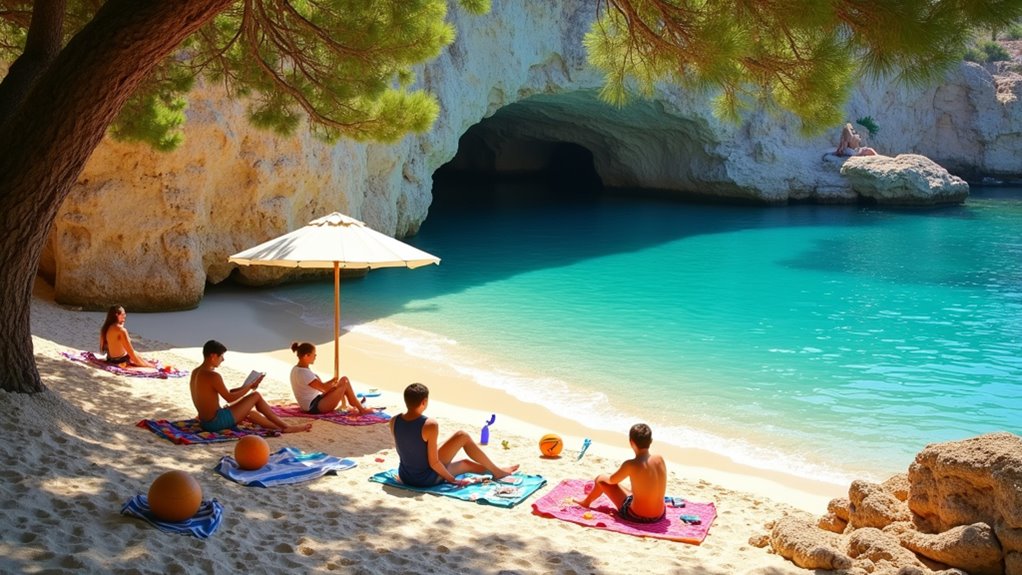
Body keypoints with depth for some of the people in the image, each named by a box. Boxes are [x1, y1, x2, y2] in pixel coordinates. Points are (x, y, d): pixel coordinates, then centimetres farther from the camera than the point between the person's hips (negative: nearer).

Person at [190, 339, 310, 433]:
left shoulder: (195, 372, 9)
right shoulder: (213, 376, -20)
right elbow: (230, 398, -14)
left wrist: (243, 388, 14)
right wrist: (250, 386, -2)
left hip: (205, 422, 9)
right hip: (217, 421, -9)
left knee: (249, 412, 27)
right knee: (256, 396, 2)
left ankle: (280, 427, 35)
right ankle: (286, 427, 12)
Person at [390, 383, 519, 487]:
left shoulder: (394, 421, -6)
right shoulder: (430, 425, -25)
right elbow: (433, 462, -22)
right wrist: (452, 480, -7)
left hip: (405, 477, 7)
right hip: (427, 479, -7)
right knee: (462, 436, 7)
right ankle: (497, 471, 23)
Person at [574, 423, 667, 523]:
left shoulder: (631, 465, -20)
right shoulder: (660, 459, -6)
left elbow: (611, 480, -1)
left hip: (637, 517, -5)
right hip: (660, 515, 5)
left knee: (601, 479, 11)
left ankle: (586, 502, 42)